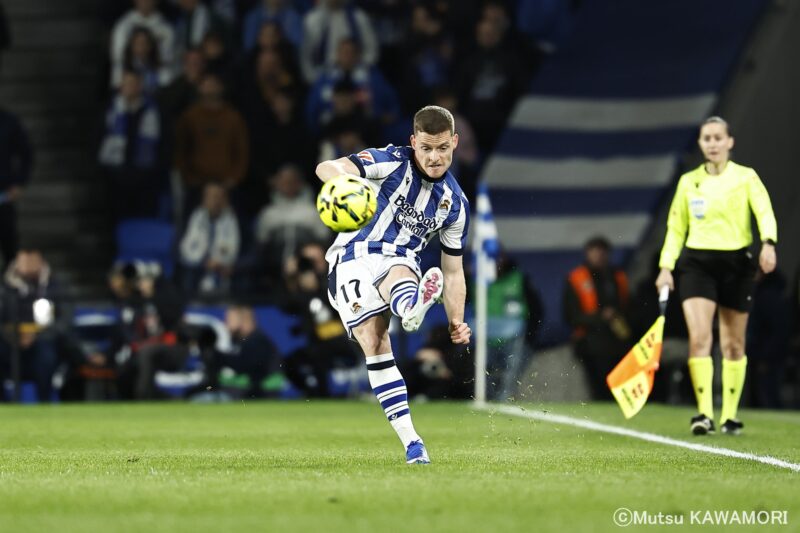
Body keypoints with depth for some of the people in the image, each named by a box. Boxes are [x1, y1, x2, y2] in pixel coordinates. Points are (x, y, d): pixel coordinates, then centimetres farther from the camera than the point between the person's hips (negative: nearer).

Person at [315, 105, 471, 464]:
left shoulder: (455, 203, 9)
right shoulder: (392, 162, -4)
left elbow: (453, 270, 17)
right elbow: (327, 168, -20)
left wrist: (457, 322, 2)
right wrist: (343, 181, -45)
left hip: (400, 262, 2)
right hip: (354, 260, -2)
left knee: (400, 276, -36)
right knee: (374, 342, -22)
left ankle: (412, 309, -75)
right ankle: (411, 442, -26)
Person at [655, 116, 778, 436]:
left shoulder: (746, 178, 2)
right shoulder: (688, 181, 9)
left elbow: (765, 212, -13)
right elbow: (675, 227, 14)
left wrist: (768, 244, -33)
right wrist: (666, 266, 3)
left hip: (736, 264, -1)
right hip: (697, 263, 1)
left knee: (733, 345, 6)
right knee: (699, 338, -16)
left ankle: (730, 415, 17)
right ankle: (704, 413, -18)